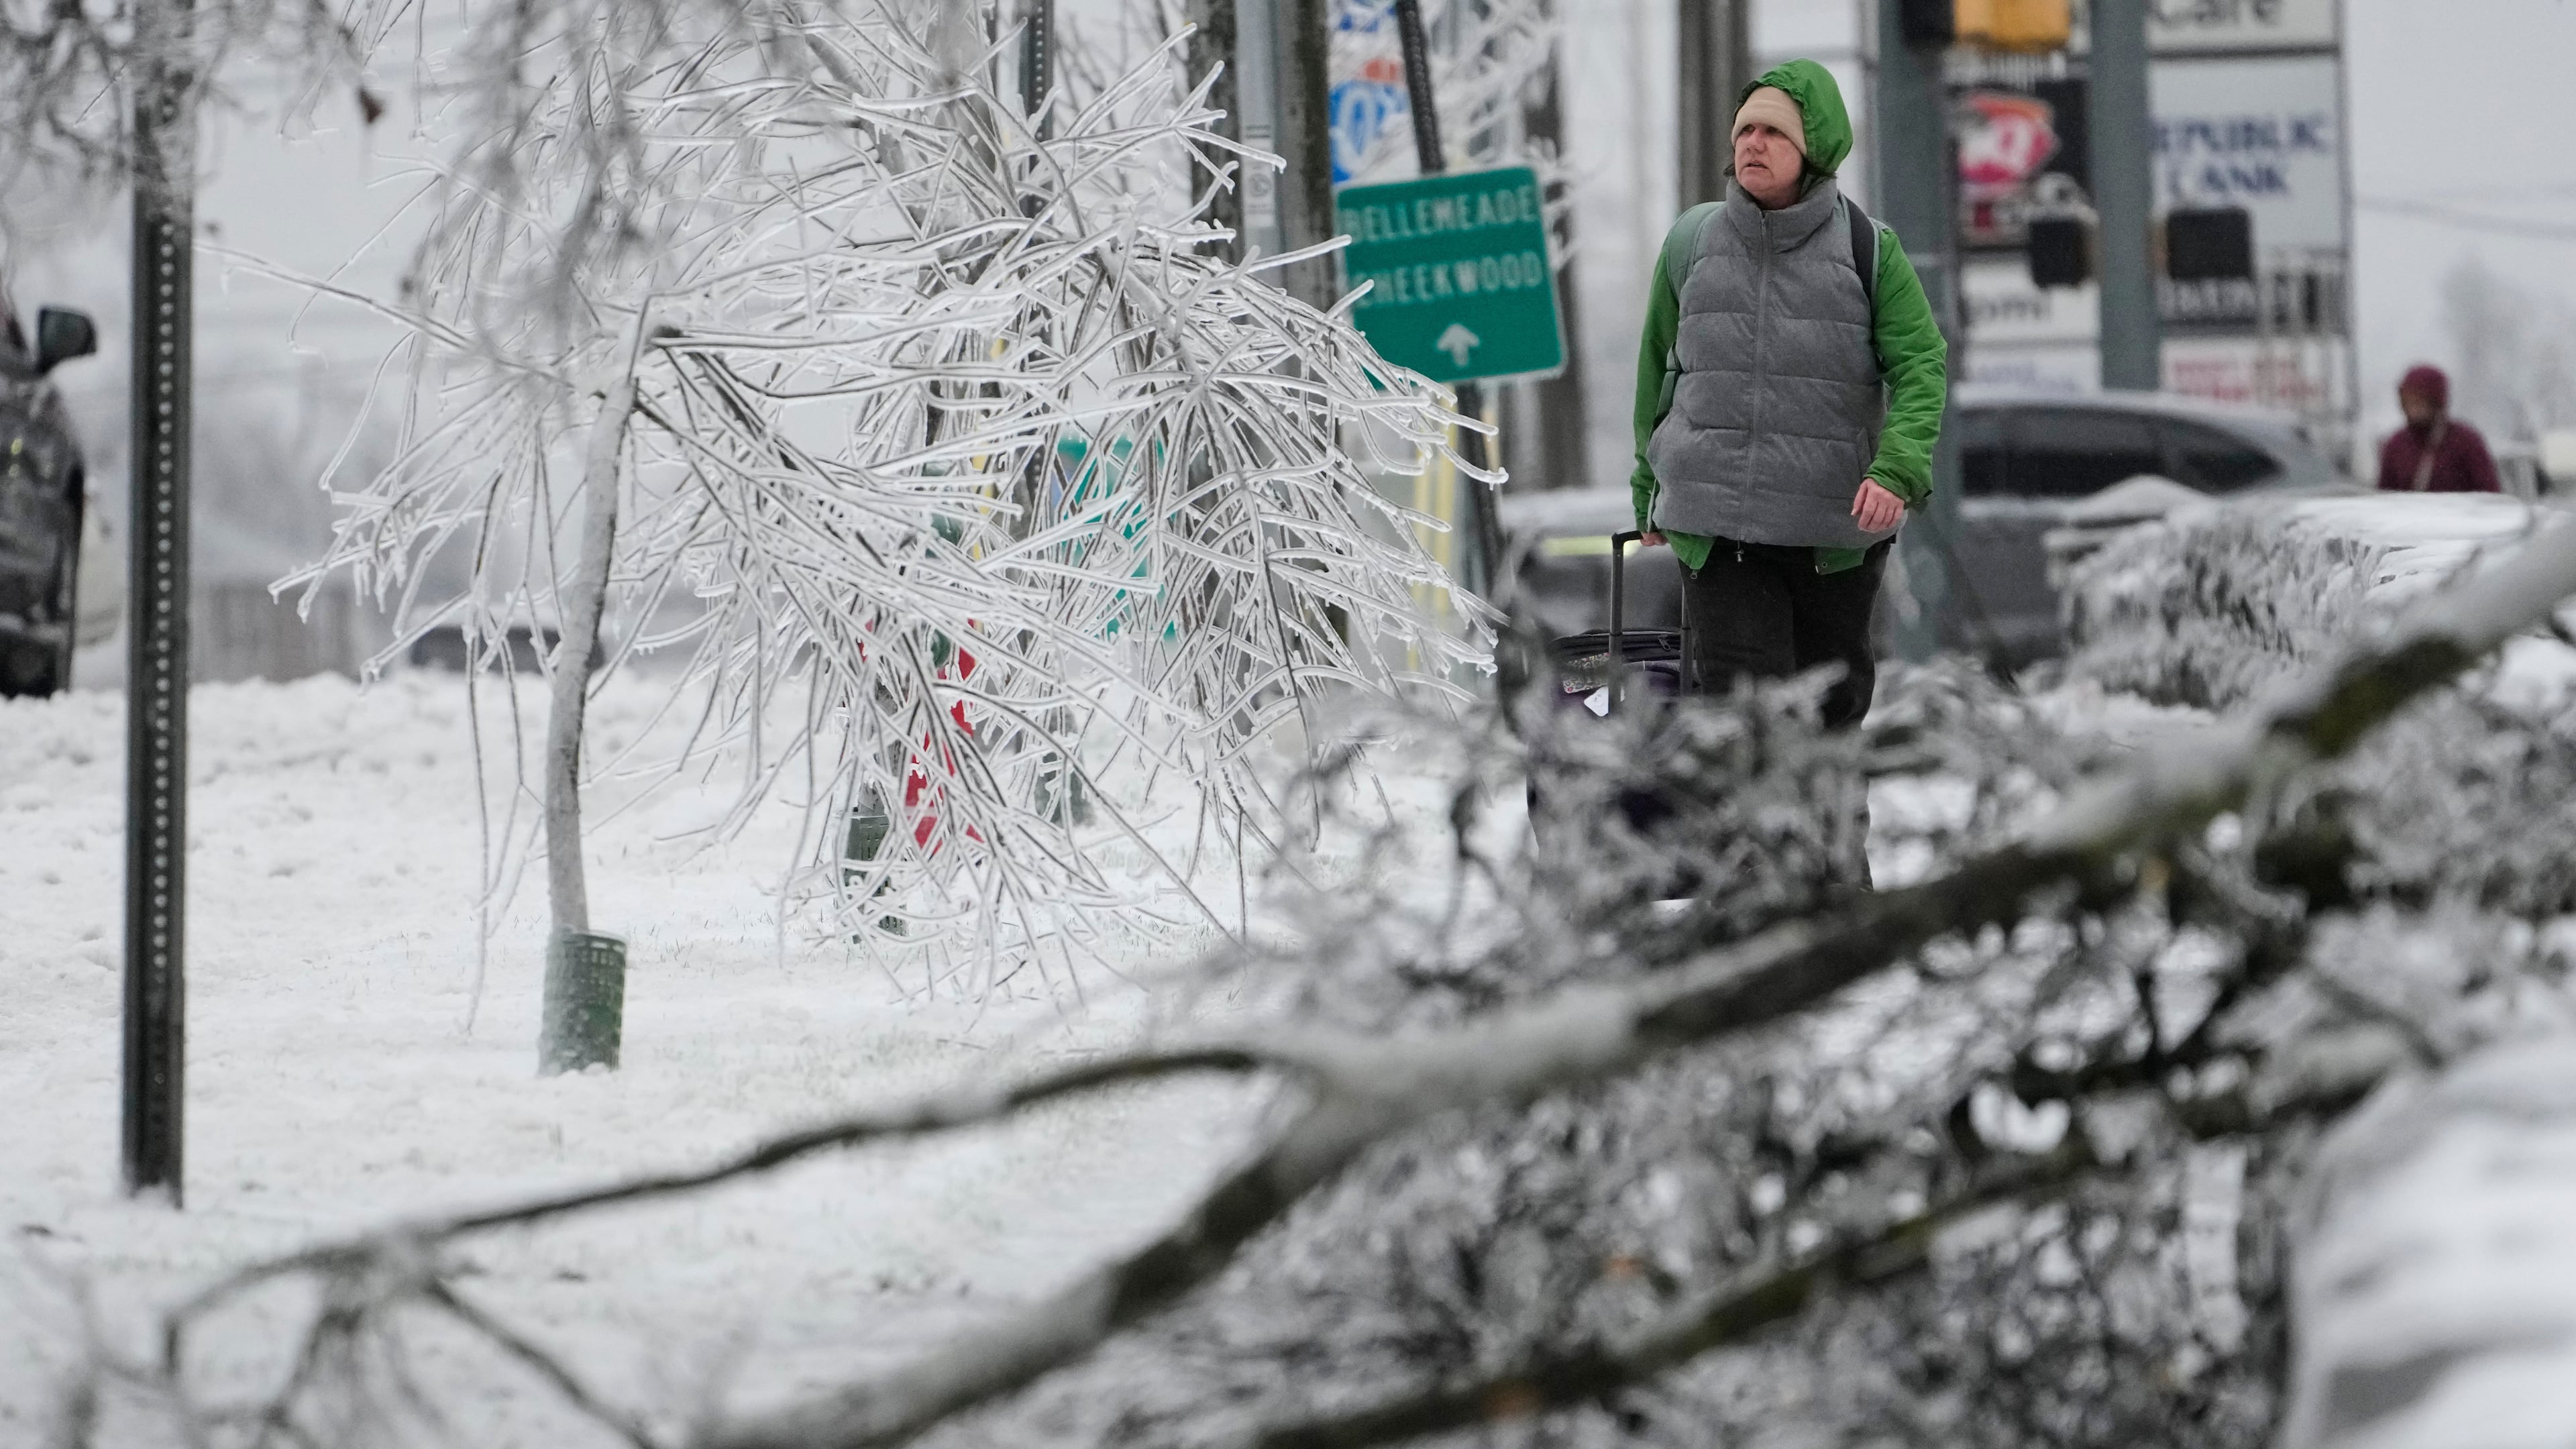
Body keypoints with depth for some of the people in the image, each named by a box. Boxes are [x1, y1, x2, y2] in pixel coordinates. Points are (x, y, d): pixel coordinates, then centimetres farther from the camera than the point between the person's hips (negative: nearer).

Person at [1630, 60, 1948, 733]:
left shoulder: (1868, 250, -2)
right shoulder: (1692, 242, 4)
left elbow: (1922, 366, -7)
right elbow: (1659, 369, 15)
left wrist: (1897, 468, -25)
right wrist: (1649, 491, 22)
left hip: (1836, 526, 0)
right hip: (1716, 528, 0)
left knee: (1832, 701, 15)